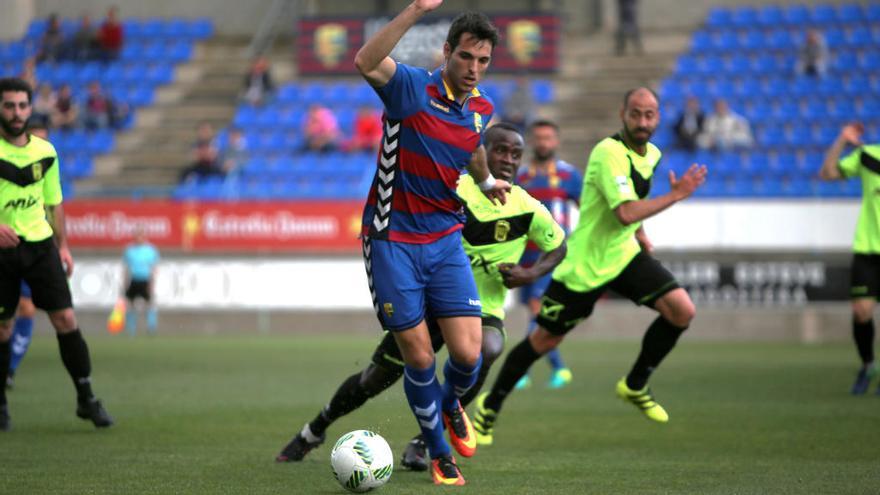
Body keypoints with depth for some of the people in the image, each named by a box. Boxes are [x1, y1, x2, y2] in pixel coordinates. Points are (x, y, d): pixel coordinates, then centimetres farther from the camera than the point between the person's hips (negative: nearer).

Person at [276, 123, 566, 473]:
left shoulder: (528, 210, -8)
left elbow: (558, 247, 8)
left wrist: (531, 273, -11)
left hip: (484, 310, 0)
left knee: (487, 351, -34)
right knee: (376, 378, 7)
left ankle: (422, 442, -18)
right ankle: (314, 431, 38)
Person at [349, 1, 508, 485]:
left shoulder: (482, 108, 5)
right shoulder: (413, 87, -14)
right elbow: (366, 62, -36)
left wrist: (486, 181, 44)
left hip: (445, 240, 4)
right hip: (391, 241, -4)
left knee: (467, 353, -6)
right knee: (418, 358, 0)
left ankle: (451, 405, 29)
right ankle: (438, 453, 21)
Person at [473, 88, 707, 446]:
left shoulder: (652, 154, 5)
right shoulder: (608, 153, -22)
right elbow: (626, 212, -33)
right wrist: (676, 194, -26)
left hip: (624, 255, 7)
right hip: (584, 264, -7)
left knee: (681, 311, -11)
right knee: (545, 339, 3)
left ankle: (634, 386, 8)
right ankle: (490, 405, 23)